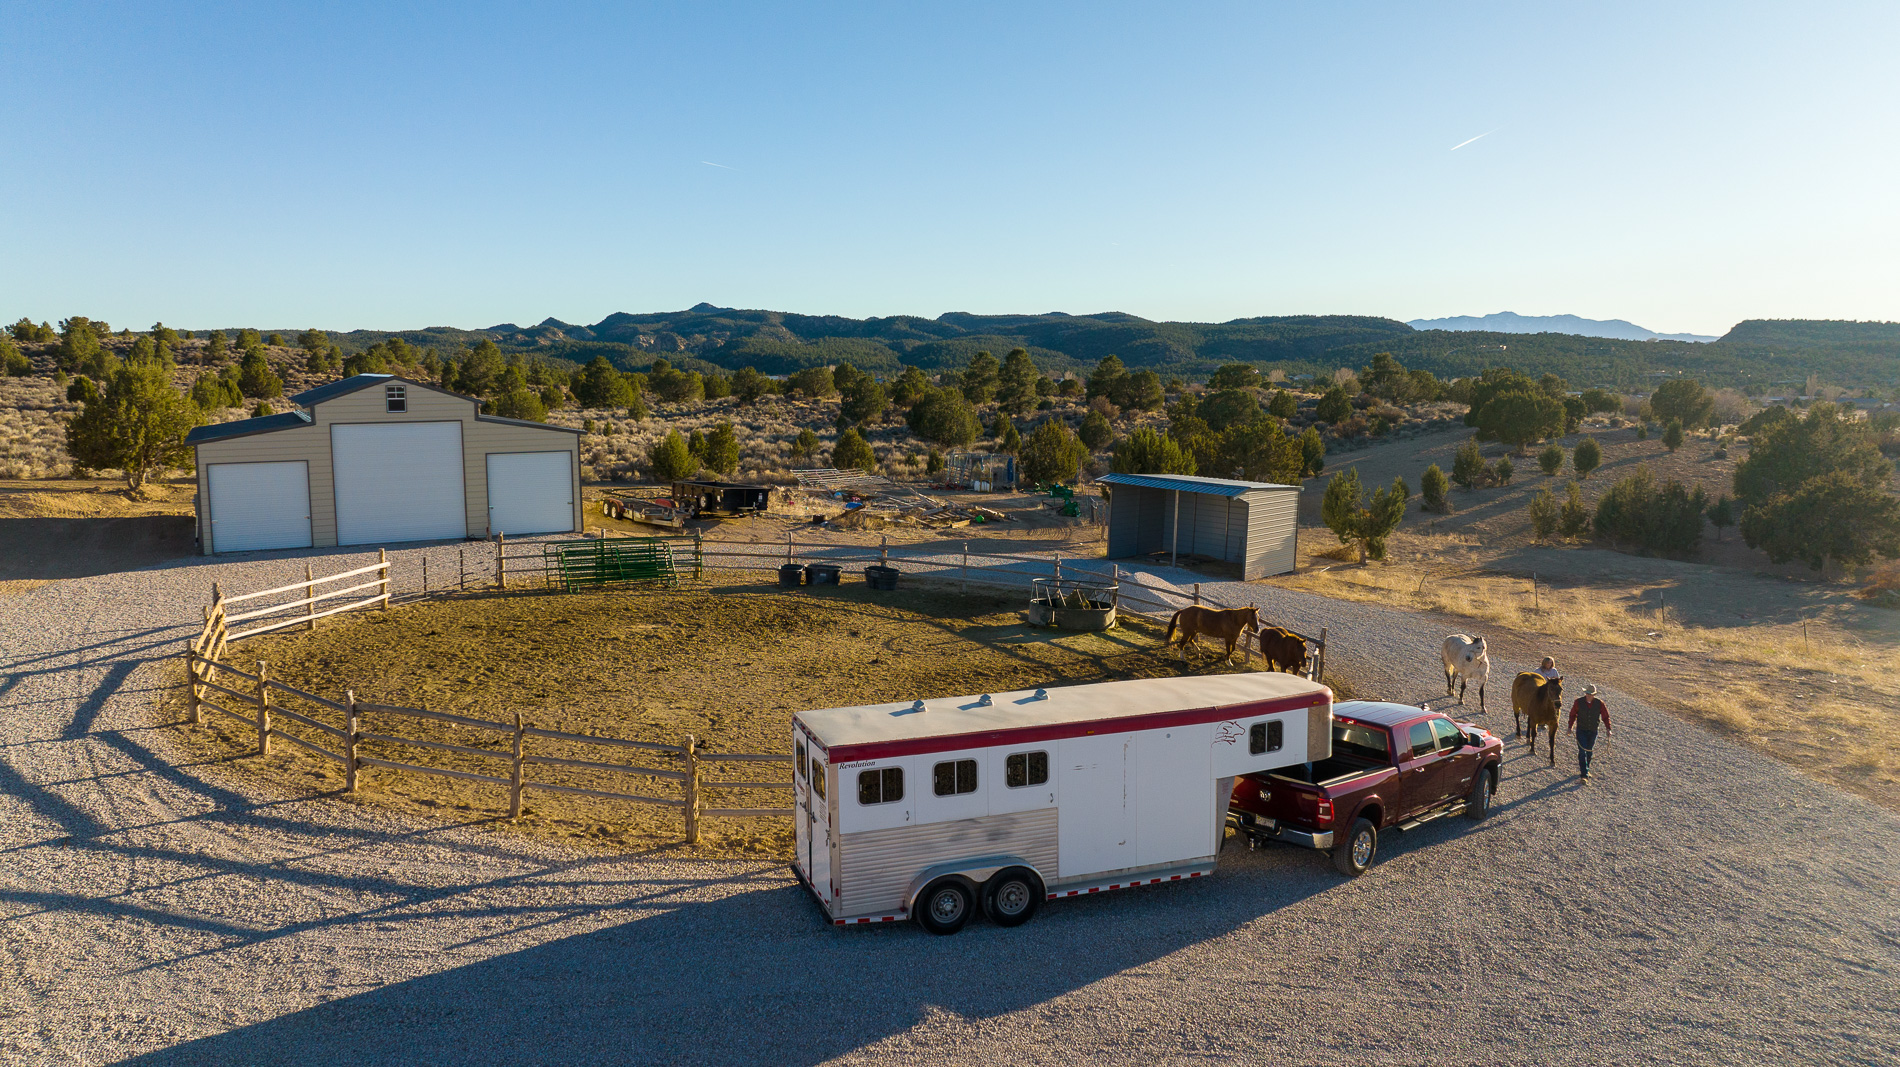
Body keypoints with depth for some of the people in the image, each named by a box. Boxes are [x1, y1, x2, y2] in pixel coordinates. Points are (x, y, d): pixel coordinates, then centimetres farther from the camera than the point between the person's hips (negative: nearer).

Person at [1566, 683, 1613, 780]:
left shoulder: (1599, 703, -7)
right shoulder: (1579, 702, -9)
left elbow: (1605, 716, 1)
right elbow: (1573, 714, 2)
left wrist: (1608, 729, -10)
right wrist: (1570, 727, -5)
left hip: (1593, 731, 2)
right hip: (1581, 730, -2)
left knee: (1589, 751, 14)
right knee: (1582, 751, -9)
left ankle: (1586, 769, 35)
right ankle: (1584, 775, -12)